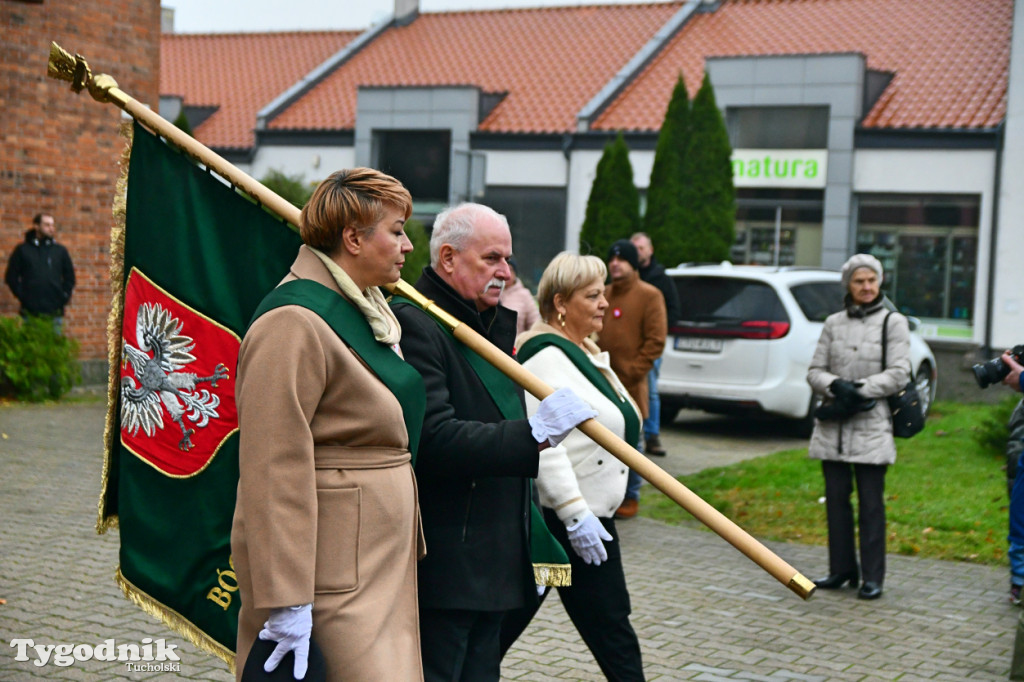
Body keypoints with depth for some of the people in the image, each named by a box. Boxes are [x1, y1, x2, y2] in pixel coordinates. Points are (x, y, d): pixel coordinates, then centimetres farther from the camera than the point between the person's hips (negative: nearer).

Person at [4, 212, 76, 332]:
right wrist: (21, 295, -3)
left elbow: (70, 277, 16)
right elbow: (11, 277, 6)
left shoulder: (60, 251, 12)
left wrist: (64, 296, 5)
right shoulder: (22, 250, 6)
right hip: (30, 312, -2)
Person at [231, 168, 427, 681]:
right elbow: (275, 470, -23)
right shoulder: (293, 324, -18)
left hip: (378, 564, 10)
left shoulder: (368, 311, 15)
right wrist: (286, 600, -25)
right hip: (328, 577, -10)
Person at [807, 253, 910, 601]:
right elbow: (814, 371, 9)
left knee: (871, 502, -3)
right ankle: (841, 569, 17)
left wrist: (858, 391, -13)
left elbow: (898, 374, -5)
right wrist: (836, 386, -12)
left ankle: (872, 577, 3)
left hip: (871, 426, -3)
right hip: (832, 427, 4)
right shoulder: (833, 323, 12)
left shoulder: (893, 322, 3)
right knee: (836, 498, 7)